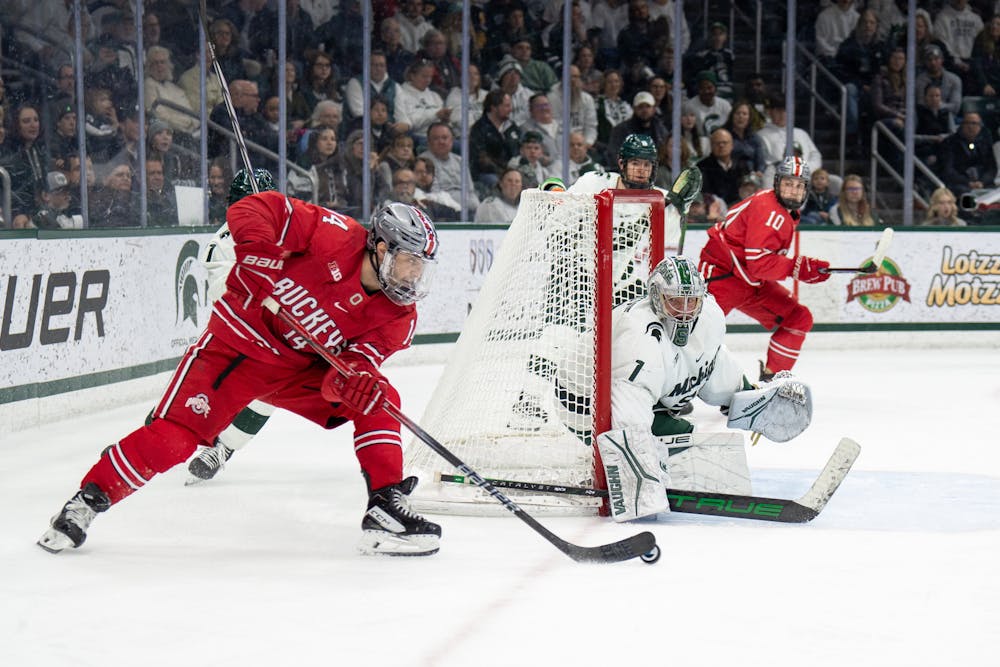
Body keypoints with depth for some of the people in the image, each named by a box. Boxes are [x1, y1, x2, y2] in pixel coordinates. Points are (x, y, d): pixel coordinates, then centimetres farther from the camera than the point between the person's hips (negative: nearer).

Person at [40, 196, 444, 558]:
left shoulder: (397, 315, -7)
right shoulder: (334, 237, -21)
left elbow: (355, 364, -17)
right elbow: (252, 210, -19)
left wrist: (349, 380, -40)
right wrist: (259, 248, -38)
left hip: (303, 367, 5)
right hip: (240, 344, -5)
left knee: (376, 401, -13)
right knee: (174, 435, -18)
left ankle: (386, 511, -10)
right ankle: (88, 500, -3)